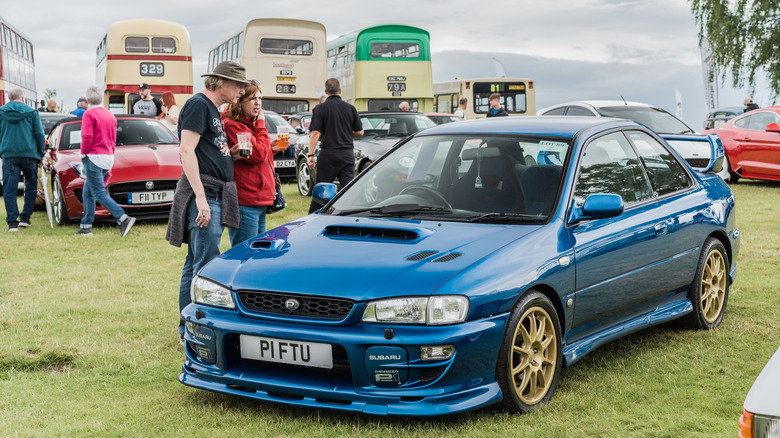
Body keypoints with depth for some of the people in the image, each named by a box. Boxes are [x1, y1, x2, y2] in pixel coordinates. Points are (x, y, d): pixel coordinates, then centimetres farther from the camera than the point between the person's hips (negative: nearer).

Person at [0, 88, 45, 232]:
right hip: (29, 154, 0)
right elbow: (39, 134, 2)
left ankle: (12, 222, -6)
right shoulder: (32, 112, 3)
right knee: (31, 186, 15)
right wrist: (41, 153, 10)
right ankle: (25, 217, 12)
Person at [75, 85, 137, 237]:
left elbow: (87, 137, -18)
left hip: (94, 157, -8)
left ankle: (123, 219, -22)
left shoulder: (89, 114, -9)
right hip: (108, 157, 8)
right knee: (88, 192, 16)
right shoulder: (110, 115, 14)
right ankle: (85, 226, 17)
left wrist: (83, 154, -4)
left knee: (99, 193, -9)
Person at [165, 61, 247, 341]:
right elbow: (186, 151, -17)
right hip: (203, 193, -10)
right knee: (206, 266, -12)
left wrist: (230, 154, 7)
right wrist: (201, 198, -23)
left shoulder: (212, 109, 22)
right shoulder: (198, 104, -8)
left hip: (215, 195, 10)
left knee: (195, 265, 12)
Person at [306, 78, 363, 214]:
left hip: (328, 154, -2)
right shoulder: (350, 108, 6)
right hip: (347, 154, 2)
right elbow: (359, 132, 9)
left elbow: (315, 133, -9)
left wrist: (310, 154, -8)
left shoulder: (320, 108, -2)